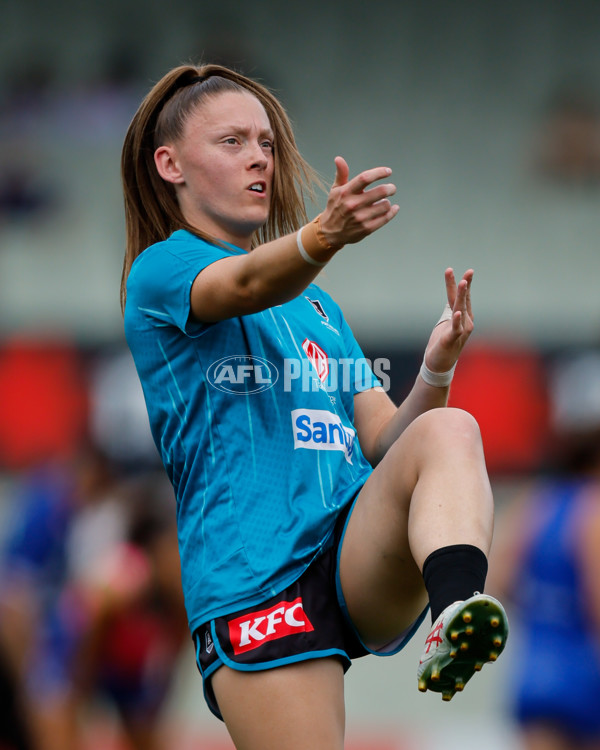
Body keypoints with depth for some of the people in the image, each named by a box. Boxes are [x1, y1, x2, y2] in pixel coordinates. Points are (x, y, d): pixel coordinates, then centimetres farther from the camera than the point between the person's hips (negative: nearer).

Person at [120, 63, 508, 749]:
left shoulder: (316, 303, 28)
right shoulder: (159, 269, 6)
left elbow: (383, 440, 19)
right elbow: (247, 285, -17)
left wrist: (436, 369, -2)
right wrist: (324, 236, -38)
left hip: (362, 557, 4)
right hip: (252, 583, -4)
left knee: (450, 431, -24)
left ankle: (456, 612, -49)